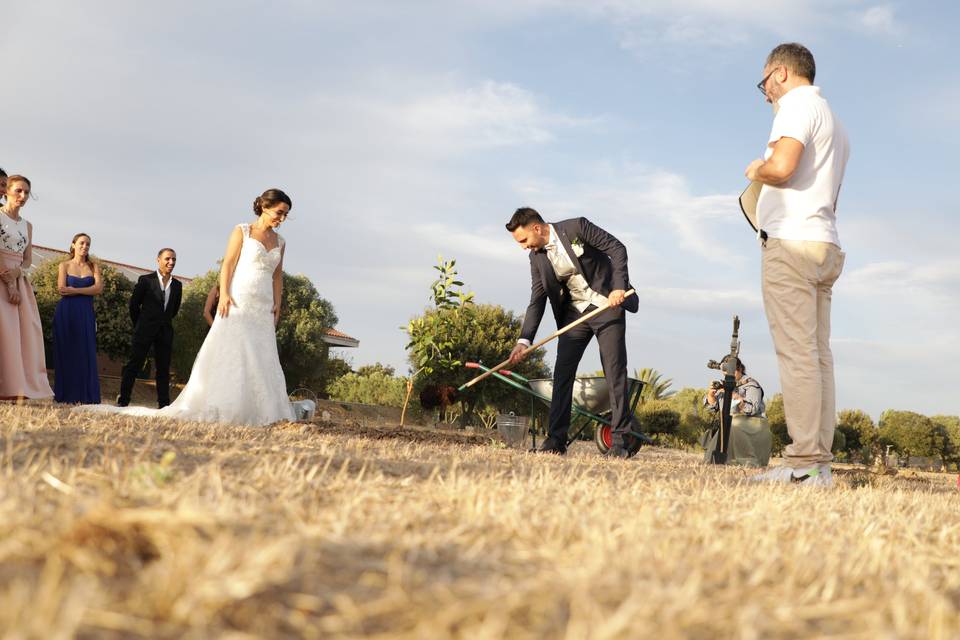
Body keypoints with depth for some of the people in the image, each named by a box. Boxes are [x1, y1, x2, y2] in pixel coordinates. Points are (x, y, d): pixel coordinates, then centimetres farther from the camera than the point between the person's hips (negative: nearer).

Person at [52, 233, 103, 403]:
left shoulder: (93, 266, 11)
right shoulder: (64, 265, 7)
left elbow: (99, 288, -4)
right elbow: (61, 289, -5)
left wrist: (74, 290, -10)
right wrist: (87, 289, -6)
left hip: (86, 314, 1)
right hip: (66, 313, -1)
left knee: (86, 353, -3)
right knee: (65, 353, -2)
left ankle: (86, 396, -4)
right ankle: (65, 396, 0)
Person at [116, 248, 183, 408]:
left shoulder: (177, 285, 8)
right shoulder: (146, 280, -4)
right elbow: (134, 304, 2)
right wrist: (139, 325, 9)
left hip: (165, 331, 4)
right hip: (145, 330, -4)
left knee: (163, 368, 6)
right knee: (134, 365, -2)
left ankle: (164, 404, 10)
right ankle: (123, 400, 1)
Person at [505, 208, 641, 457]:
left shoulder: (576, 227, -13)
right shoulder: (537, 257, 2)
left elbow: (617, 248, -12)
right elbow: (537, 301, 2)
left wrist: (619, 287, -22)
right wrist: (524, 340, -7)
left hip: (607, 305, -5)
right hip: (575, 312, 5)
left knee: (615, 371, -6)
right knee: (562, 373, -3)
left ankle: (622, 439, -2)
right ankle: (556, 439, 0)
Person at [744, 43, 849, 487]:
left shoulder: (797, 103, -3)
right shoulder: (834, 124, 27)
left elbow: (782, 166, -19)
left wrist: (756, 171, 1)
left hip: (792, 242, -9)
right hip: (825, 245, 9)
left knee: (797, 354, -13)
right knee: (817, 354, 4)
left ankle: (804, 462, -17)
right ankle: (819, 462, 1)